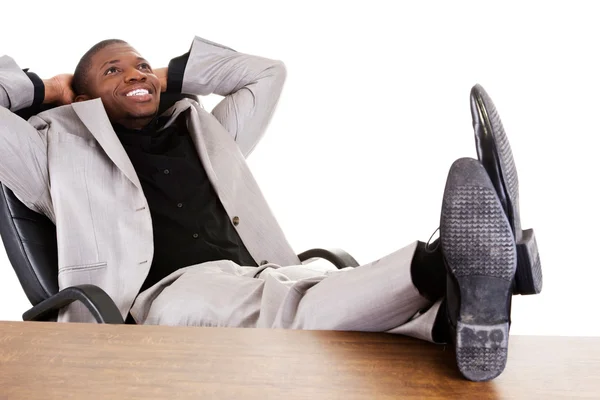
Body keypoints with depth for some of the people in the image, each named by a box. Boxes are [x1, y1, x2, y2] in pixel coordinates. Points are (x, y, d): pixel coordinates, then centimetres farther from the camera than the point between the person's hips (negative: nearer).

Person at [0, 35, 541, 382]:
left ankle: (458, 311, -57)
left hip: (255, 282, 5)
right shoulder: (63, 149, 21)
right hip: (169, 291, -4)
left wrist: (171, 77, 39)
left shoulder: (200, 135, 33)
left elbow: (266, 72, 41)